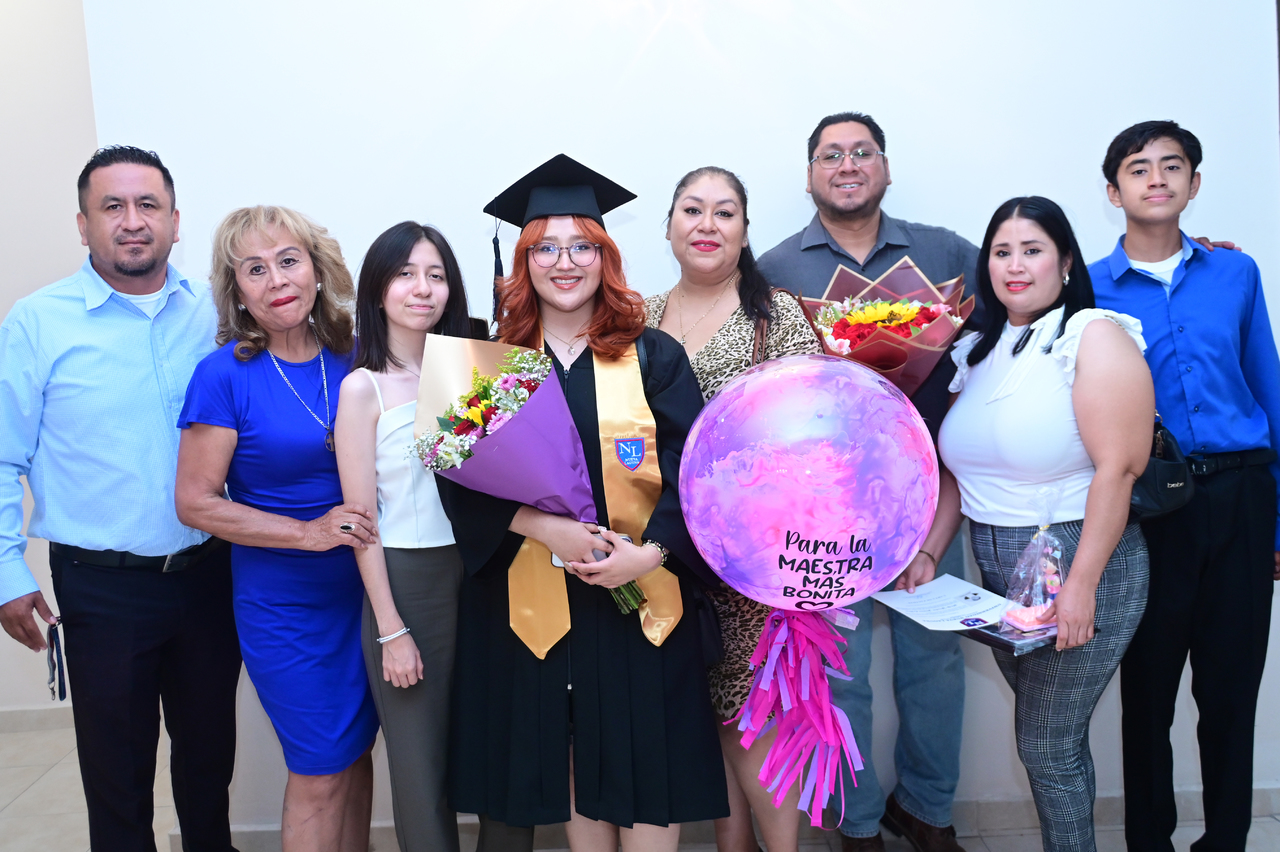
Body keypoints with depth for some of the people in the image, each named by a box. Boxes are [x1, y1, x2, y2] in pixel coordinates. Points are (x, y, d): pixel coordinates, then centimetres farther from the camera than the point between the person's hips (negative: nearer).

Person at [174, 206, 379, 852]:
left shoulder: (350, 359, -1)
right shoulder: (225, 374, -12)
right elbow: (196, 502, -12)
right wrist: (310, 533, -20)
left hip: (364, 589, 4)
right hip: (284, 604, -4)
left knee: (357, 754, 17)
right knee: (320, 771, 6)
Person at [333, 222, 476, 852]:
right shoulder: (363, 387, -7)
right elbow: (361, 519, -8)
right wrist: (390, 630, -10)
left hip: (474, 575, 4)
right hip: (404, 582, -4)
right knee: (421, 766, 6)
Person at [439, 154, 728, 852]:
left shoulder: (653, 357, 2)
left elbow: (695, 471, -4)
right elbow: (463, 479, -3)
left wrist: (651, 552, -19)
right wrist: (544, 528, -17)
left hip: (641, 594, -1)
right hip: (531, 599, 1)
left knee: (644, 764, 5)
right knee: (573, 763, 12)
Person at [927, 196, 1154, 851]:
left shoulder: (1094, 337, -11)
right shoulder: (977, 352, 10)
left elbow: (1118, 468, -18)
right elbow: (958, 470, 13)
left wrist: (1081, 585, -22)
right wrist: (927, 553, 2)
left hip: (1079, 562, -6)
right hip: (999, 574, 6)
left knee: (1047, 745, 2)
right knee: (1048, 736, 17)